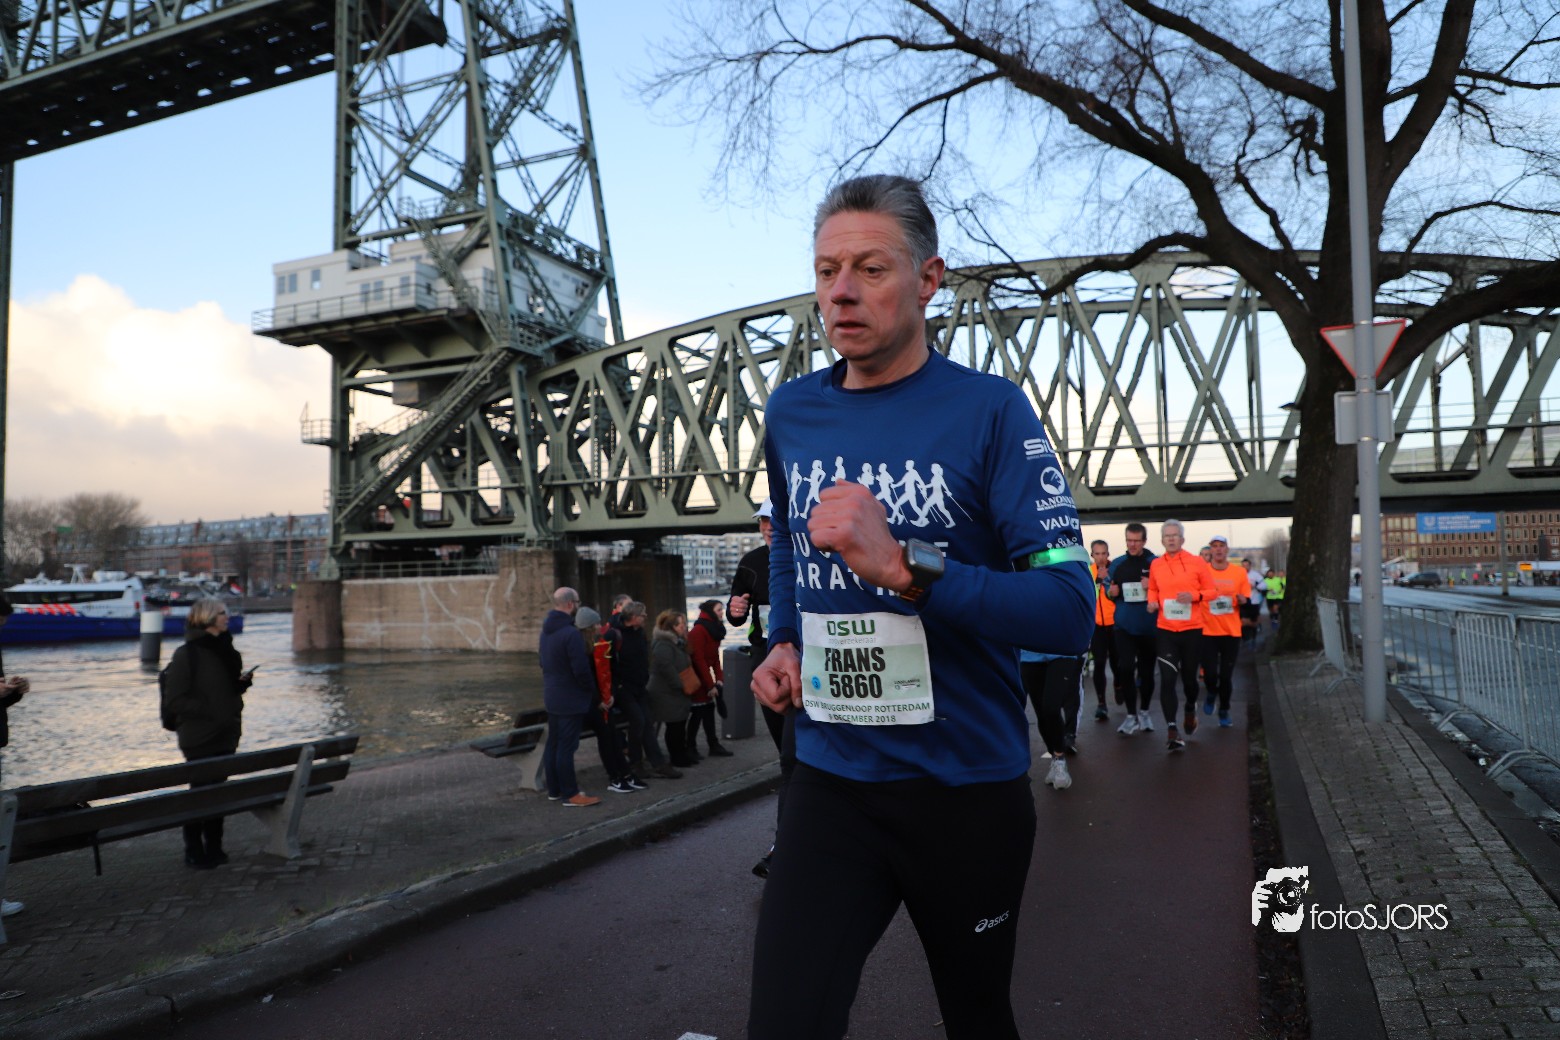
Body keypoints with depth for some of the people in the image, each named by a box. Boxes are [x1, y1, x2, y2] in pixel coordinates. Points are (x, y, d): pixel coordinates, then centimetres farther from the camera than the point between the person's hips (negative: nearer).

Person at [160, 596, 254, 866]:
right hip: (199, 739, -7)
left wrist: (243, 682, 2)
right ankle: (194, 852, 11)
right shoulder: (186, 655, -10)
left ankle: (213, 848, 21)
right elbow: (173, 702, -12)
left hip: (225, 736, 7)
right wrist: (207, 710, -19)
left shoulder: (225, 650, 12)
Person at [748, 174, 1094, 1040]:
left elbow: (1070, 612, -19)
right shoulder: (789, 413, 2)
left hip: (970, 784, -2)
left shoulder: (989, 410, -12)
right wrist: (783, 641, 5)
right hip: (830, 780, 3)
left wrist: (906, 568, -30)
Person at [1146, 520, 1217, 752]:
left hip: (1192, 629, 0)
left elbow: (1212, 591, 1)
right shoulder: (1155, 565, 2)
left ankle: (1190, 709, 46)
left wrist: (1195, 596, -17)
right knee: (1167, 679, -9)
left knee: (1189, 677, 13)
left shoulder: (1197, 562, -3)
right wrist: (1152, 601, -4)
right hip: (1165, 630, 0)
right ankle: (1172, 730, -6)